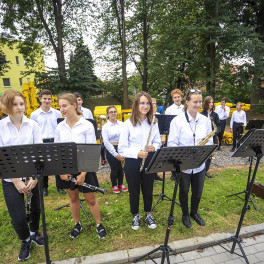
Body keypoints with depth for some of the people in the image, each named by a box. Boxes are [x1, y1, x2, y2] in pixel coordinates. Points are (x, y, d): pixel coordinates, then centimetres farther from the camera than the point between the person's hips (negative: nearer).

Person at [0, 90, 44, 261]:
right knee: (19, 218, 1)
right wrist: (16, 181, -13)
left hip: (33, 175, 1)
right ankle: (25, 241, 33)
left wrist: (34, 177, -12)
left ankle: (34, 232, 47)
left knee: (36, 208, 17)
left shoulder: (32, 125, -2)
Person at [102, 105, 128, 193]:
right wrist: (115, 154, -13)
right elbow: (106, 142, -8)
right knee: (114, 169, 6)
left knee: (121, 168, 10)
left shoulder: (122, 124, 3)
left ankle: (120, 184, 34)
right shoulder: (105, 127, -4)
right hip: (111, 150, -2)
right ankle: (114, 186, 30)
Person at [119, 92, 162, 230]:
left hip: (149, 161, 3)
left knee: (148, 189, 17)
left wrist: (153, 147, -14)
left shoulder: (153, 123, 1)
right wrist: (137, 153, -24)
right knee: (134, 191, 14)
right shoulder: (128, 124, -10)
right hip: (132, 163, -2)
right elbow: (122, 148, -10)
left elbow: (158, 142, 8)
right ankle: (135, 216, 40)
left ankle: (148, 214, 43)